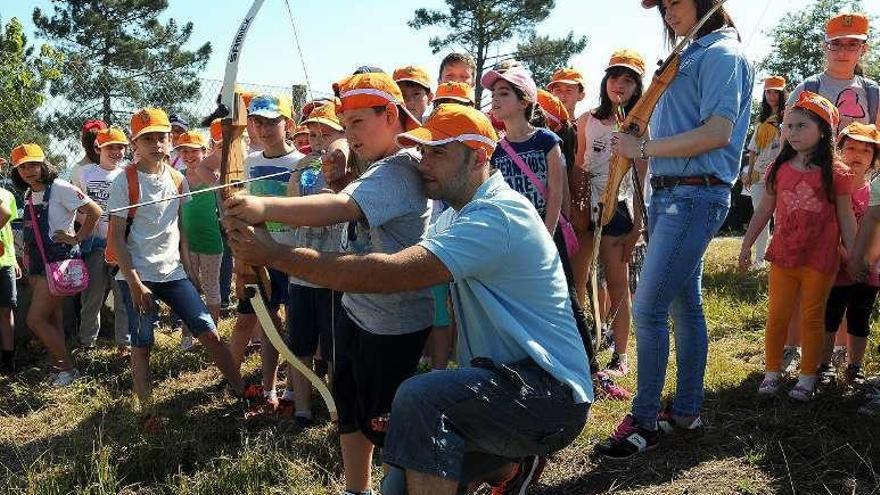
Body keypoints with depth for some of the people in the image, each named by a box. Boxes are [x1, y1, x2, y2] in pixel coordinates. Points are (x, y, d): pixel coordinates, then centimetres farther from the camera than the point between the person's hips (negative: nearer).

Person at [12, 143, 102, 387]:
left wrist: (77, 238, -13)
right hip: (38, 264, 8)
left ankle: (69, 369, 3)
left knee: (35, 320, -9)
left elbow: (95, 211, -18)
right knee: (51, 321, 11)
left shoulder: (59, 188, -13)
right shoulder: (28, 195, 12)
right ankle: (58, 366, 19)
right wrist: (29, 270, 20)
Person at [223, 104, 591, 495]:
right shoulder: (456, 215, 12)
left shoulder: (497, 216, -23)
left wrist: (274, 254, -28)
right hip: (504, 376, 10)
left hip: (551, 391, -9)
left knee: (420, 397, -33)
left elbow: (387, 274, -31)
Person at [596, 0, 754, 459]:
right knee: (684, 305, 14)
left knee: (647, 309, -10)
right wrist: (637, 145, 1)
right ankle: (686, 409, 24)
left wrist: (643, 148, -15)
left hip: (694, 197, -9)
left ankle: (643, 422, -1)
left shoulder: (722, 54, -8)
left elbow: (717, 132, -20)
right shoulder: (690, 56, 19)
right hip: (667, 193, 9)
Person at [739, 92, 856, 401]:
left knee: (813, 318, 8)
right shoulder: (779, 169, 1)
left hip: (820, 260, -3)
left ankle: (807, 378, 19)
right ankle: (772, 373, 20)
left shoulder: (835, 173, -8)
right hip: (783, 256, 3)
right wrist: (746, 245, 11)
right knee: (777, 316, 8)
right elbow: (764, 210, 9)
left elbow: (845, 218, -3)